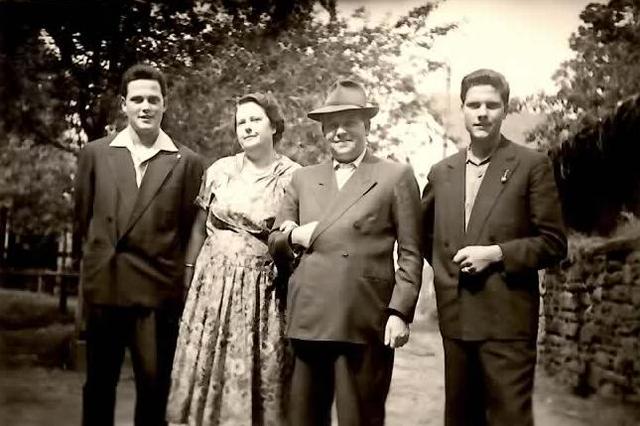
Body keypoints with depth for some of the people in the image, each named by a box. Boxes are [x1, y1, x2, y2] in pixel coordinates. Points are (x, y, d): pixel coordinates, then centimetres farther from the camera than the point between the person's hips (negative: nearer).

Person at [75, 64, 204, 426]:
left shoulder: (187, 162, -1)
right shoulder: (95, 153, 6)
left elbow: (190, 228, 3)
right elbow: (83, 216, 14)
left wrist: (157, 258, 7)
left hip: (158, 289, -1)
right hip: (103, 286, 2)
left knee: (155, 388, 5)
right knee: (99, 384, 11)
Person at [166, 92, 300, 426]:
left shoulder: (294, 177, -3)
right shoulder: (219, 170, 6)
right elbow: (199, 227, 11)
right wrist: (188, 275, 8)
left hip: (261, 290, -3)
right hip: (213, 282, 3)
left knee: (254, 378, 2)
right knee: (206, 370, 6)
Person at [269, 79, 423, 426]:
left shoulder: (396, 177, 4)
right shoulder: (303, 179, 16)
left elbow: (410, 254, 0)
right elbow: (274, 244, 18)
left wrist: (399, 312, -9)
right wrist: (292, 237, -4)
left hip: (364, 323, -3)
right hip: (307, 320, 4)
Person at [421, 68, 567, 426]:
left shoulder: (531, 165, -2)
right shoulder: (441, 172, 11)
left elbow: (553, 243, -4)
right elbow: (424, 230, 27)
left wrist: (497, 254, -15)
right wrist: (444, 264, 11)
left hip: (507, 318, -5)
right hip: (455, 317, 5)